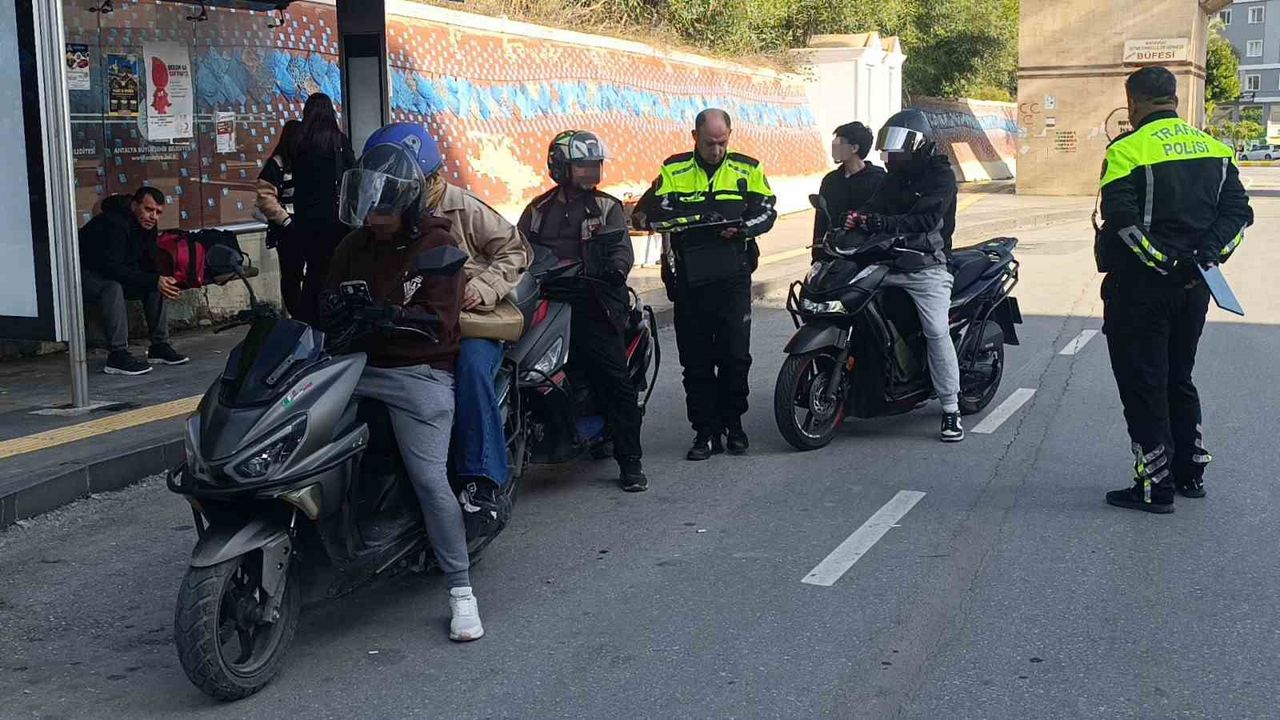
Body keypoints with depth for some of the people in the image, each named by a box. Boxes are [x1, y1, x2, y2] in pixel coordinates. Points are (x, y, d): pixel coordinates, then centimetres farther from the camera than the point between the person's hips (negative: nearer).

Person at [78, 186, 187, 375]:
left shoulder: (147, 226, -2)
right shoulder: (114, 224, -29)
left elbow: (148, 267, 3)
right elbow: (112, 268, -36)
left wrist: (164, 280, -20)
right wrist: (153, 280, -40)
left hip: (115, 273, 9)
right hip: (84, 276, -9)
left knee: (158, 284, -7)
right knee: (113, 287, -37)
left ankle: (159, 346, -4)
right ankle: (117, 356, -35)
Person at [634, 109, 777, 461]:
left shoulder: (747, 169, 8)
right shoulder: (674, 171, 4)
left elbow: (767, 210, 5)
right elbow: (649, 214, -8)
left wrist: (744, 227, -16)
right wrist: (698, 217, -21)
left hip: (733, 277, 0)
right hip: (689, 281, 0)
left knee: (736, 355, 3)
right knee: (696, 359, 4)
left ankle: (733, 423, 18)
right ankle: (706, 431, 11)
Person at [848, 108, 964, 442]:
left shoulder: (940, 176, -5)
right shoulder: (894, 177, 17)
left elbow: (924, 220, -20)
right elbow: (874, 206, 4)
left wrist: (880, 223, -33)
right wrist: (857, 219, -21)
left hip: (926, 267, -6)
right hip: (888, 262, 7)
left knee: (937, 333, -13)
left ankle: (951, 409, -7)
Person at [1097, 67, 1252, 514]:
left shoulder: (1128, 150, -12)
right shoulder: (1214, 148, 9)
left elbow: (1122, 220, -22)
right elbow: (1238, 211, 3)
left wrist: (1161, 261, -17)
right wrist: (1208, 255, -6)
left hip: (1141, 287, -7)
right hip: (1193, 288, 7)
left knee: (1143, 386, 1)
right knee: (1178, 380, 20)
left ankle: (1155, 486, 3)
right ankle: (1191, 473, 27)